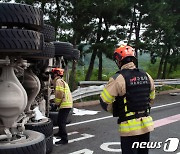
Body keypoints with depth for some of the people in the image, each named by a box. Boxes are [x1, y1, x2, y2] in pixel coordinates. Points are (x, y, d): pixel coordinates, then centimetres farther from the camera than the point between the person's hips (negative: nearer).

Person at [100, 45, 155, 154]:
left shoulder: (119, 78, -16)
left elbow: (104, 101, -12)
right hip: (146, 124, 6)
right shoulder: (146, 76, 4)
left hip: (130, 126, -6)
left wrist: (116, 111, 5)